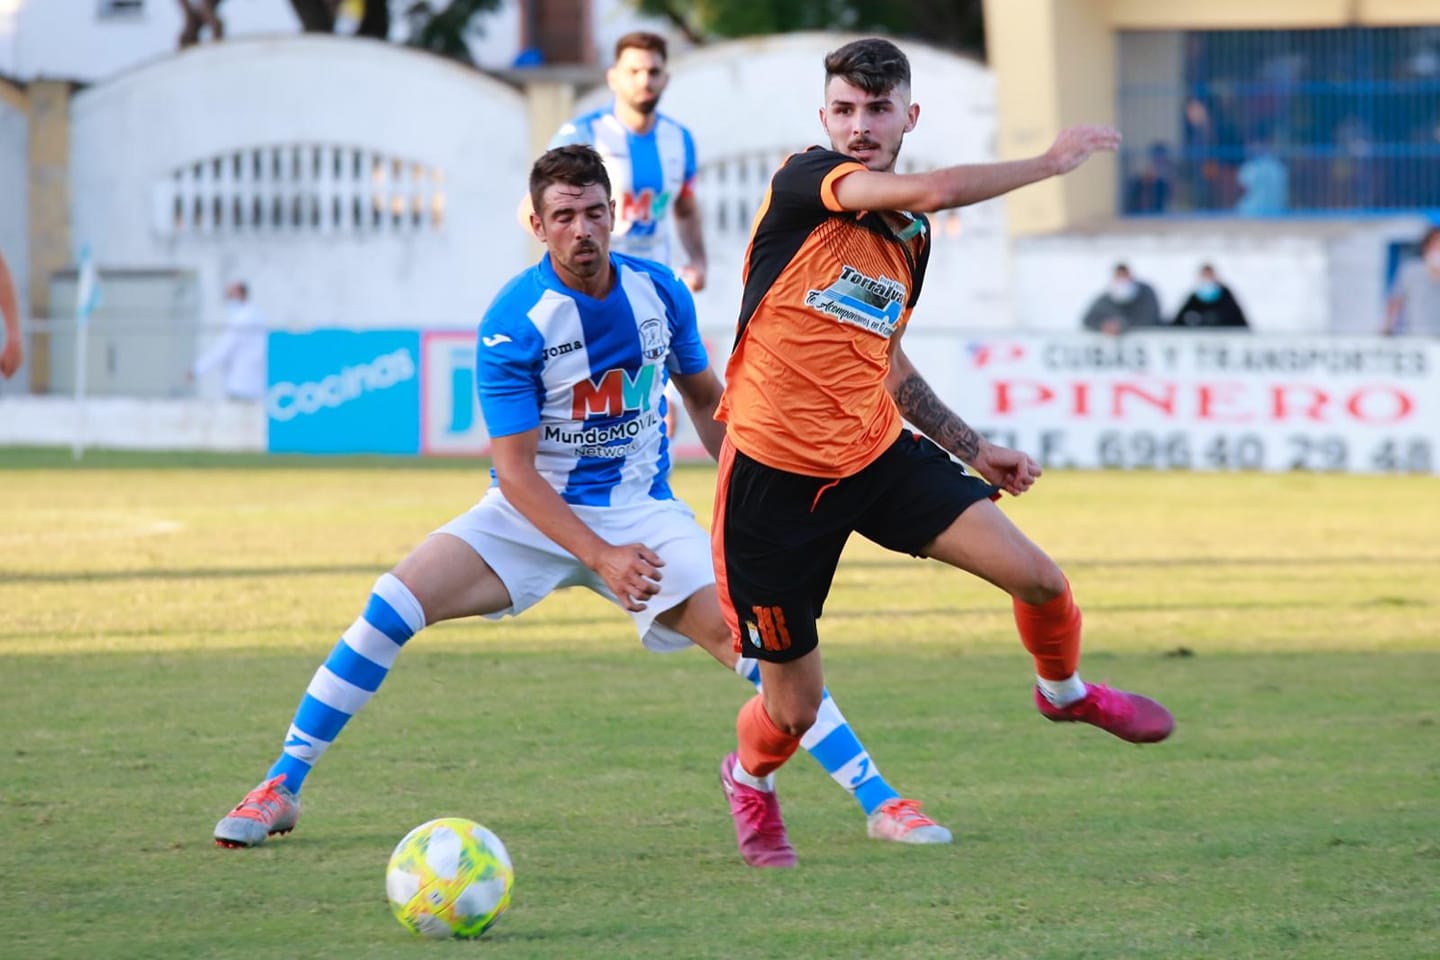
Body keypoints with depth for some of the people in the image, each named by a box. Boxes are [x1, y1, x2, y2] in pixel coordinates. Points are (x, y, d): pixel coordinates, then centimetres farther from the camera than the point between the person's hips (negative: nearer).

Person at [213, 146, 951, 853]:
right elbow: (515, 471, -20)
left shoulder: (659, 293, -6)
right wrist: (600, 557, -30)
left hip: (641, 513, 2)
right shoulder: (512, 324, -19)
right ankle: (280, 789, -10)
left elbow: (704, 398, 14)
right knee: (394, 604, -21)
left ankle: (879, 801, -9)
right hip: (532, 513, -2)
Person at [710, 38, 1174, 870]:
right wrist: (1052, 163, -18)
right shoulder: (802, 183, -13)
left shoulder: (911, 238, 9)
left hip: (878, 452, 6)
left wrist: (971, 448, 18)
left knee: (1036, 576, -9)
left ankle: (1064, 691, 27)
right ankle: (750, 777, 39)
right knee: (795, 708, 1)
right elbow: (936, 190, -29)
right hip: (775, 476, -5)